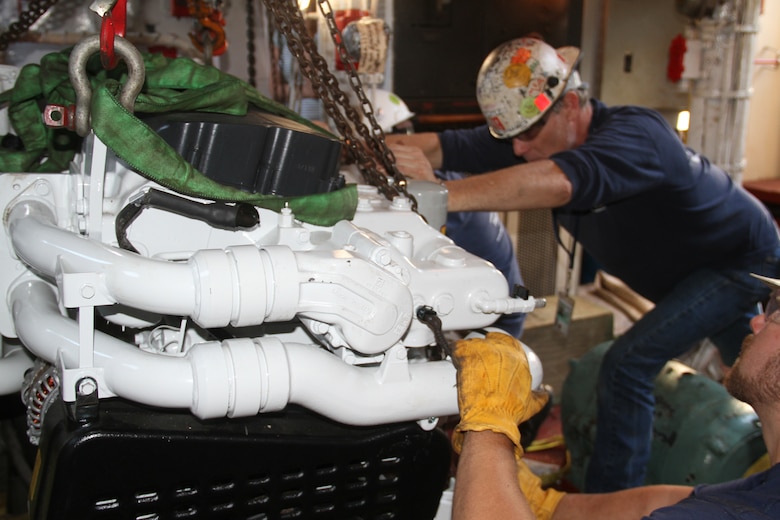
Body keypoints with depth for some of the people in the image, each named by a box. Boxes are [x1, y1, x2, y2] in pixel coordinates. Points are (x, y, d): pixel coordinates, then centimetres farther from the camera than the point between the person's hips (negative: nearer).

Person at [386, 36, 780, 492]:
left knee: (627, 366, -20)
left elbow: (558, 182, -60)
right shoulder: (532, 138, -17)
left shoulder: (636, 133, -39)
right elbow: (448, 146, -28)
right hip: (681, 276, 8)